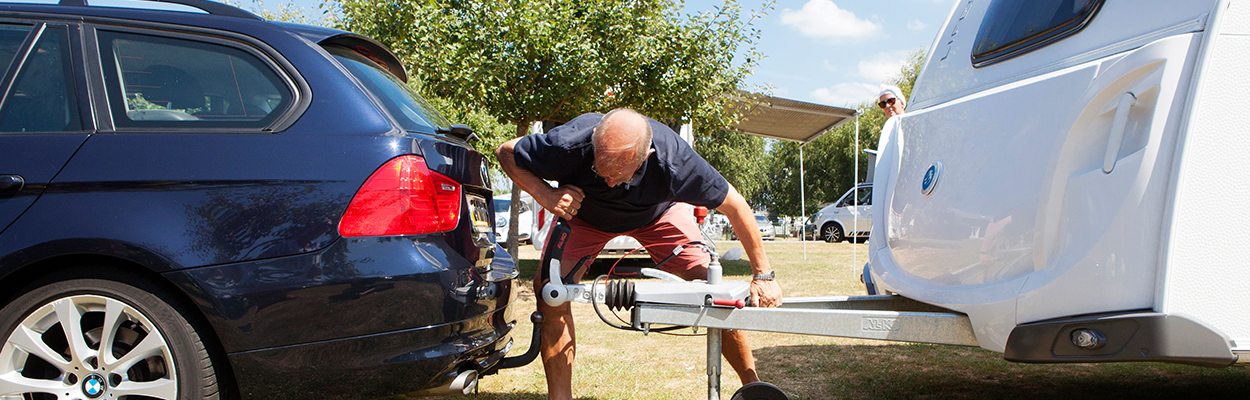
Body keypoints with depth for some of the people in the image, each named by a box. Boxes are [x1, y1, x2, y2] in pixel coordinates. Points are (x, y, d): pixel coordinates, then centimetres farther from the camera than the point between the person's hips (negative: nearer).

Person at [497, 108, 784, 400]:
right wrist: (545, 194, -38)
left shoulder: (673, 159, -41)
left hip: (657, 213, 0)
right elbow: (506, 152, -21)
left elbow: (735, 207, -27)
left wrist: (763, 275, -19)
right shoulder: (571, 143, -40)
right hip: (584, 214, 1)